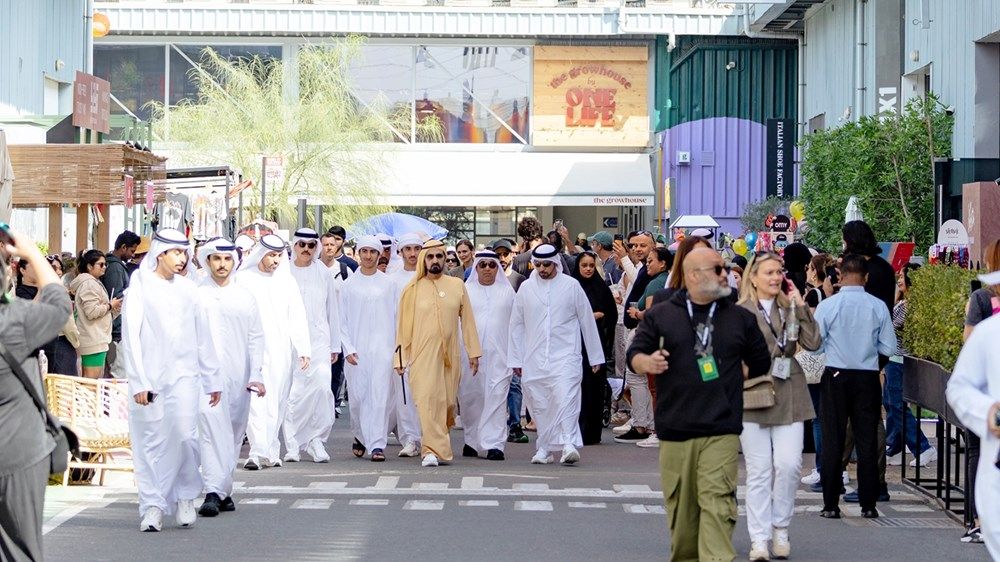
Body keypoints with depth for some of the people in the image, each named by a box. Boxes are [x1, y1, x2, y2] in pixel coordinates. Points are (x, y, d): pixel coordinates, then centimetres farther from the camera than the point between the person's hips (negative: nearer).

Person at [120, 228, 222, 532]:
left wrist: (212, 379, 15)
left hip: (184, 375, 2)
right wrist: (139, 381, -10)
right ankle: (153, 505, 6)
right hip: (150, 377, -2)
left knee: (185, 434, -12)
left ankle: (185, 496, 7)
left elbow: (202, 336, 16)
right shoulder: (141, 286, 0)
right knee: (152, 442, -2)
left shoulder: (187, 288, 11)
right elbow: (130, 336, -4)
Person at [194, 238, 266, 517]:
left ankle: (224, 490, 18)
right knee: (212, 429, -16)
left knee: (234, 435, 8)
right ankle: (213, 492, -23)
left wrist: (256, 375, 2)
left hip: (238, 377, 4)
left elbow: (256, 337, 11)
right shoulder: (195, 295, 2)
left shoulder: (244, 297, 11)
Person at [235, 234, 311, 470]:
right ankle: (258, 452, -18)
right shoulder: (243, 279, 2)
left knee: (276, 404, 3)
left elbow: (297, 317, 9)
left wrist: (303, 350, 2)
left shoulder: (287, 281, 11)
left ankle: (270, 452, 11)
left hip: (280, 352, 3)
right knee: (255, 400, -13)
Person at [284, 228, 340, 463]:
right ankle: (292, 445, 6)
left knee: (323, 385, -16)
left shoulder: (324, 273, 8)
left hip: (318, 339, 1)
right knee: (292, 393, -3)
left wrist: (335, 346, 12)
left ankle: (317, 439, -4)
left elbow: (332, 311, 13)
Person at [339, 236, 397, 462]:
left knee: (380, 395, -9)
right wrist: (348, 348, -3)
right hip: (357, 348, 1)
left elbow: (396, 316, 8)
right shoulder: (349, 285, 7)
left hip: (382, 346, -1)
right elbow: (343, 320, 7)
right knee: (357, 395, 2)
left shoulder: (388, 284, 6)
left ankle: (377, 444, -9)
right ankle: (360, 436, 26)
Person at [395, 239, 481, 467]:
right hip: (422, 354, -2)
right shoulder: (412, 289, 4)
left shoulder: (457, 286, 8)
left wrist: (473, 352, 6)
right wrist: (400, 358, 3)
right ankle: (433, 450, -16)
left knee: (448, 401, 5)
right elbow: (403, 325, 5)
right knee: (427, 399, -13)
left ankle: (432, 444, 27)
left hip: (450, 354, 2)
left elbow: (467, 320, 9)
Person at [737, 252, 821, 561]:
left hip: (789, 397, 2)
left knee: (788, 464, -6)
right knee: (759, 471, 0)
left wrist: (800, 306, -5)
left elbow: (813, 343, -2)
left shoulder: (790, 309, 9)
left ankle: (780, 528, 13)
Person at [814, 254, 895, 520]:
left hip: (836, 377, -1)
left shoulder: (827, 305, -9)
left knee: (833, 441, 5)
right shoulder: (878, 307, -5)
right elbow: (888, 348, -1)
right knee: (867, 441, 7)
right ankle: (868, 504, 8)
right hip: (868, 377, 1)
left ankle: (831, 505, 4)